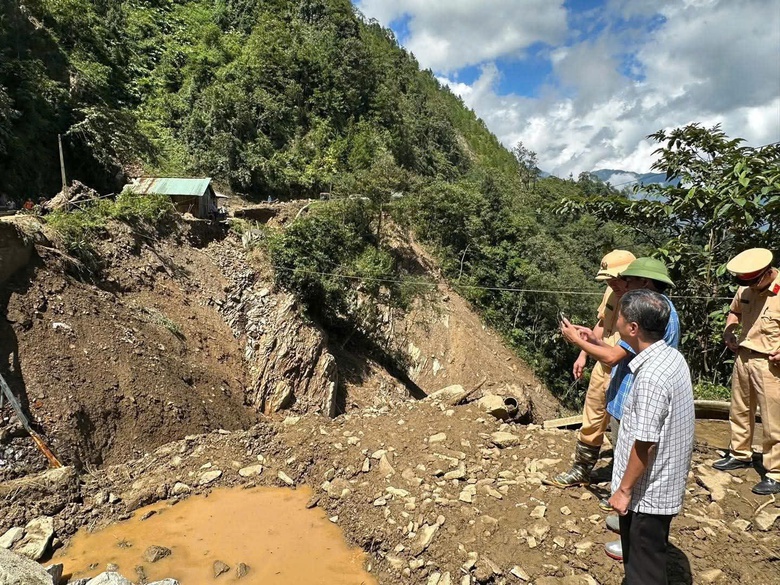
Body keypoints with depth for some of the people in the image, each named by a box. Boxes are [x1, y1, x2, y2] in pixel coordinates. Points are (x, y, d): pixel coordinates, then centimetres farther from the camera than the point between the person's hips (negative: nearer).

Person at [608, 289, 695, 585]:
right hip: (663, 485, 9)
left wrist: (624, 489, -16)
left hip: (646, 492, -9)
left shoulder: (651, 377, -30)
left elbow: (645, 443, -25)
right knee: (646, 560, 27)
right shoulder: (672, 357, -2)